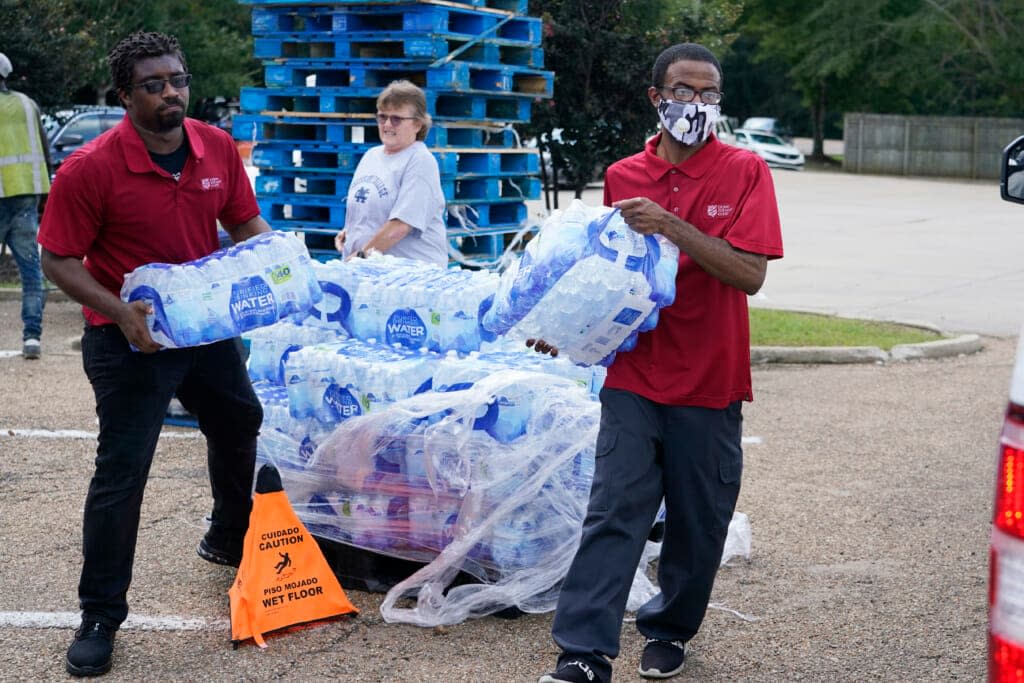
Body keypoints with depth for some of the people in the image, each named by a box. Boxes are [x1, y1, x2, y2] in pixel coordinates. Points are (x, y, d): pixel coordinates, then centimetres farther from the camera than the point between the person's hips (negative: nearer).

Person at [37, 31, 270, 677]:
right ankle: (100, 616, 7)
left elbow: (246, 224, 9)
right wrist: (119, 311, -28)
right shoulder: (91, 168, -20)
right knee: (122, 472, -6)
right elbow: (59, 260, -15)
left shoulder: (218, 148, -4)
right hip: (130, 336, -6)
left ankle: (230, 543, 51)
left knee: (241, 429, 23)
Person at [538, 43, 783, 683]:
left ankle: (671, 630, 31)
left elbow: (750, 274, -14)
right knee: (614, 510, -5)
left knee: (698, 521, 10)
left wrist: (672, 225, -22)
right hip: (636, 373, 1)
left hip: (710, 381, -1)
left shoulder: (743, 171, -4)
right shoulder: (623, 177, 5)